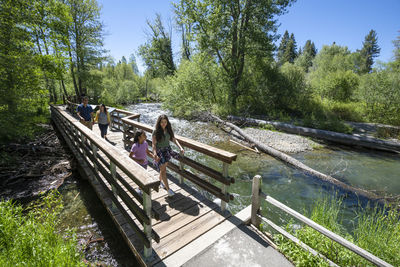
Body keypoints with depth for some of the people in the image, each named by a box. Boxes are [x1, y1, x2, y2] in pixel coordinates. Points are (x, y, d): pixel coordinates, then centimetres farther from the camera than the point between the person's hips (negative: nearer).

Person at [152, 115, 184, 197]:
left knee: (163, 168, 14)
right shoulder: (156, 131, -13)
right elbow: (154, 144, -15)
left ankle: (160, 181, 43)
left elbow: (174, 140, -1)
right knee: (163, 170, -6)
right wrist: (155, 154, -31)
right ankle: (168, 189, 4)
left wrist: (181, 148, -14)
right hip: (159, 151, -4)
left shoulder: (168, 130, 0)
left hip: (167, 149, 4)